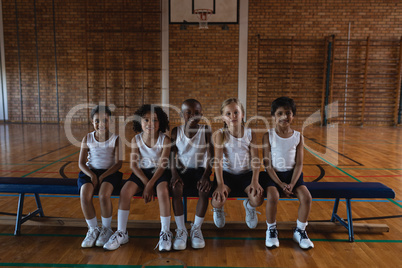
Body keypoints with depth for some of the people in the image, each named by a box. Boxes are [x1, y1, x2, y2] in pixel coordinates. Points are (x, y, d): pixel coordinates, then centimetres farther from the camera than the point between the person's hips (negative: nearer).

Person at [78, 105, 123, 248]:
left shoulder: (115, 139, -2)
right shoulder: (87, 138, 5)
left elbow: (118, 163, -7)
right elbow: (81, 162, 3)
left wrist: (103, 176, -17)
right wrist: (92, 175, -15)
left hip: (109, 172, -2)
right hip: (90, 172, 3)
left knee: (104, 195, -30)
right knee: (85, 196, -27)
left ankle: (106, 229, -3)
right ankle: (93, 229, -3)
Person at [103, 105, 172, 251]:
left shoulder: (165, 140, -12)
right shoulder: (136, 140, -4)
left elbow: (162, 165, -16)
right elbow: (133, 165, -5)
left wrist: (150, 185, -23)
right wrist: (146, 182, -16)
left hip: (160, 173, -3)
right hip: (141, 172, 3)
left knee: (163, 191, -33)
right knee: (125, 191, -22)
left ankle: (165, 233, -18)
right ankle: (121, 233, -7)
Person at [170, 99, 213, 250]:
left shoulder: (206, 131, -4)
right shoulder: (176, 132, 0)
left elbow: (210, 157, -11)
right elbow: (172, 156, -3)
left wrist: (205, 176, -26)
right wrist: (174, 174, -21)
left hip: (199, 169, 0)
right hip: (181, 169, 1)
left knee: (204, 190, -30)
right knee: (176, 189, -30)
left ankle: (196, 229, -9)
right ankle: (181, 230, -14)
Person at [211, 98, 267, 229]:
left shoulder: (250, 133, -4)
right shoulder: (220, 135, -10)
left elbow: (255, 159, -6)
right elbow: (218, 160, -16)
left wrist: (255, 181, -19)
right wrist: (220, 184, -25)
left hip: (246, 173, 2)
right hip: (227, 173, -1)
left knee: (258, 199, -22)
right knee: (218, 200, -25)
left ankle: (249, 206, 20)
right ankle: (218, 209, 18)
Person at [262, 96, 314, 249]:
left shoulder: (298, 137, 1)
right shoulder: (268, 136, -6)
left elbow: (299, 164, -1)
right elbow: (267, 164, -8)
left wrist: (292, 184, -14)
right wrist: (281, 184, -16)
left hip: (293, 174, 3)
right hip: (274, 174, -2)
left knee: (306, 197, -21)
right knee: (272, 197, -29)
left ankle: (300, 231, 6)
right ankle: (271, 230, 0)